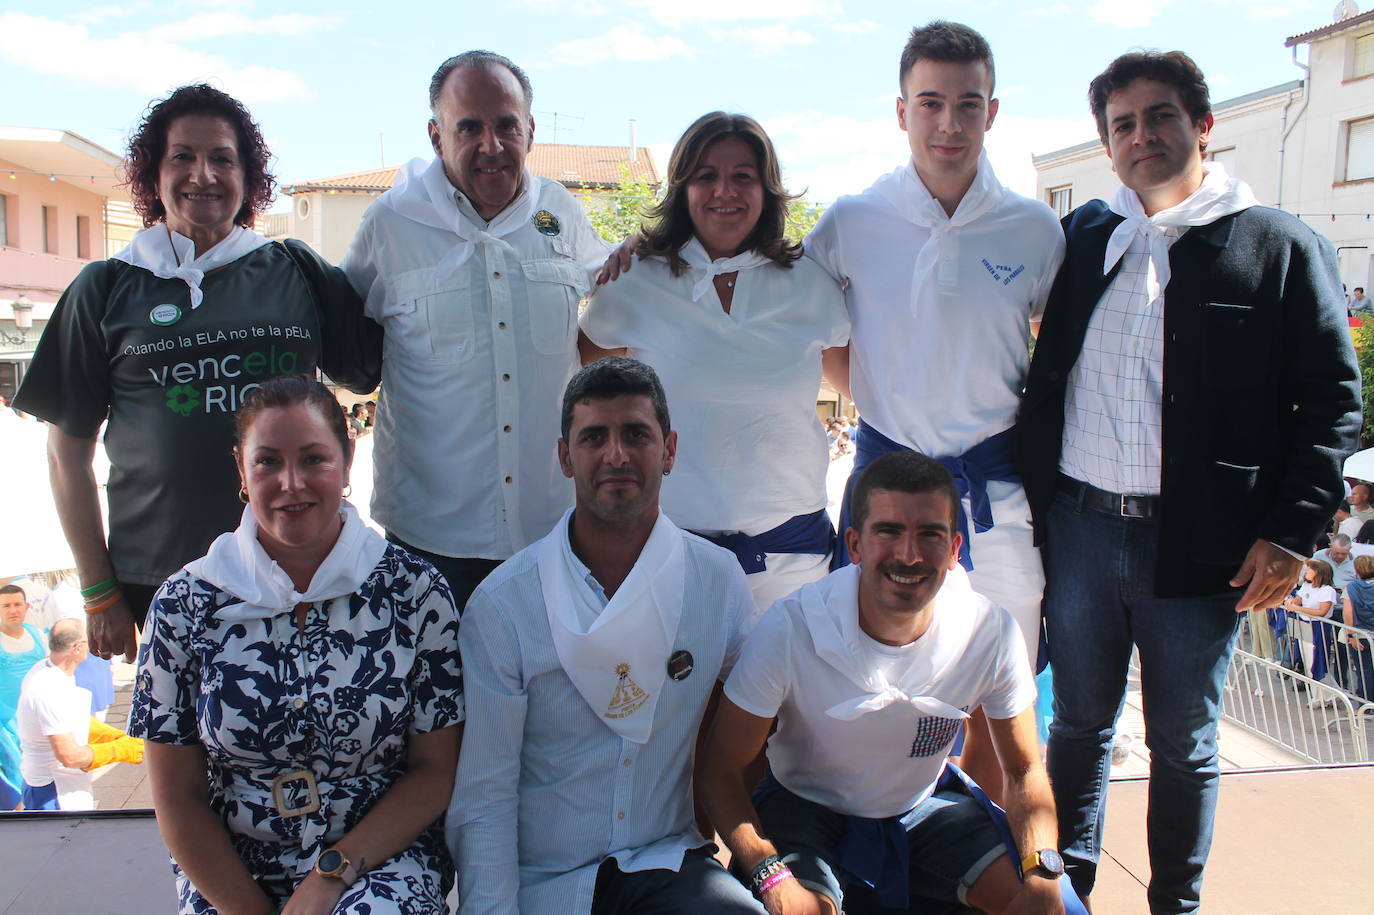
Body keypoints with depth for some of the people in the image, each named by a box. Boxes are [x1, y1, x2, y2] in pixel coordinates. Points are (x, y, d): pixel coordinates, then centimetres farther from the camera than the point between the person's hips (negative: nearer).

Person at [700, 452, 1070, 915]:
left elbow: (1023, 770, -4)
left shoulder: (993, 633, -18)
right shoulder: (788, 629, -28)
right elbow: (722, 768, -18)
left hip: (926, 805, 3)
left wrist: (1043, 870, -23)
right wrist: (773, 877, -34)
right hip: (805, 805, -3)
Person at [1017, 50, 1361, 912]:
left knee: (1184, 745, 13)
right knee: (1080, 725, 16)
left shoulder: (1280, 246, -2)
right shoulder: (1083, 236, 8)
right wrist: (1033, 500, 5)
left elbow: (1333, 399, -2)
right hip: (1079, 527, 3)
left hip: (1199, 544, -3)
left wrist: (1290, 533, -9)